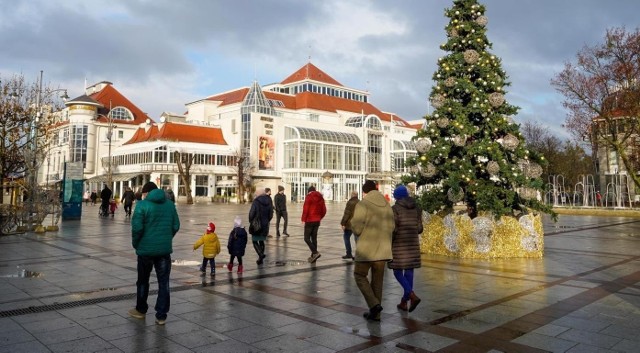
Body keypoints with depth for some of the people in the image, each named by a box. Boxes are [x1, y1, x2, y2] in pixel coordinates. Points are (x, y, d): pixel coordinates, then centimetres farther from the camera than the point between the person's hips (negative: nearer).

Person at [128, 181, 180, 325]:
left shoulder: (142, 205, -8)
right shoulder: (170, 204, 5)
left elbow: (137, 227, -14)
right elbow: (176, 226, 5)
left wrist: (135, 244, 0)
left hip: (145, 249, -3)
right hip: (165, 249, 3)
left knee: (143, 281, 16)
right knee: (163, 282, 8)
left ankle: (141, 310, 32)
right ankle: (161, 315, 8)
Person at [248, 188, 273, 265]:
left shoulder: (256, 201, -14)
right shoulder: (269, 202, 3)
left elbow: (251, 213, -15)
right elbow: (271, 215, 6)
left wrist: (251, 222, 1)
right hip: (265, 226, 6)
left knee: (255, 241, 4)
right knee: (261, 241, 17)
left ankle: (261, 254, -18)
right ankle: (260, 258, 19)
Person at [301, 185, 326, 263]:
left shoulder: (309, 197, -9)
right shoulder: (320, 198, 9)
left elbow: (305, 209, -16)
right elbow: (324, 211, 9)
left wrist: (303, 219, -7)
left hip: (309, 221, -6)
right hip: (317, 221, 6)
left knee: (307, 238, -2)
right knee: (314, 238, 12)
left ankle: (315, 253, -17)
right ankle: (313, 256, 14)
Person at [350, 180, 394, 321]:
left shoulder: (362, 205, -12)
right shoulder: (387, 205, 6)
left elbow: (356, 229, -15)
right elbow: (392, 227, 9)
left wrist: (353, 221, 5)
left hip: (367, 249, -6)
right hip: (383, 248, 6)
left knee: (360, 275, 12)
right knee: (377, 280, 14)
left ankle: (374, 304, -4)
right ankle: (375, 314, 20)